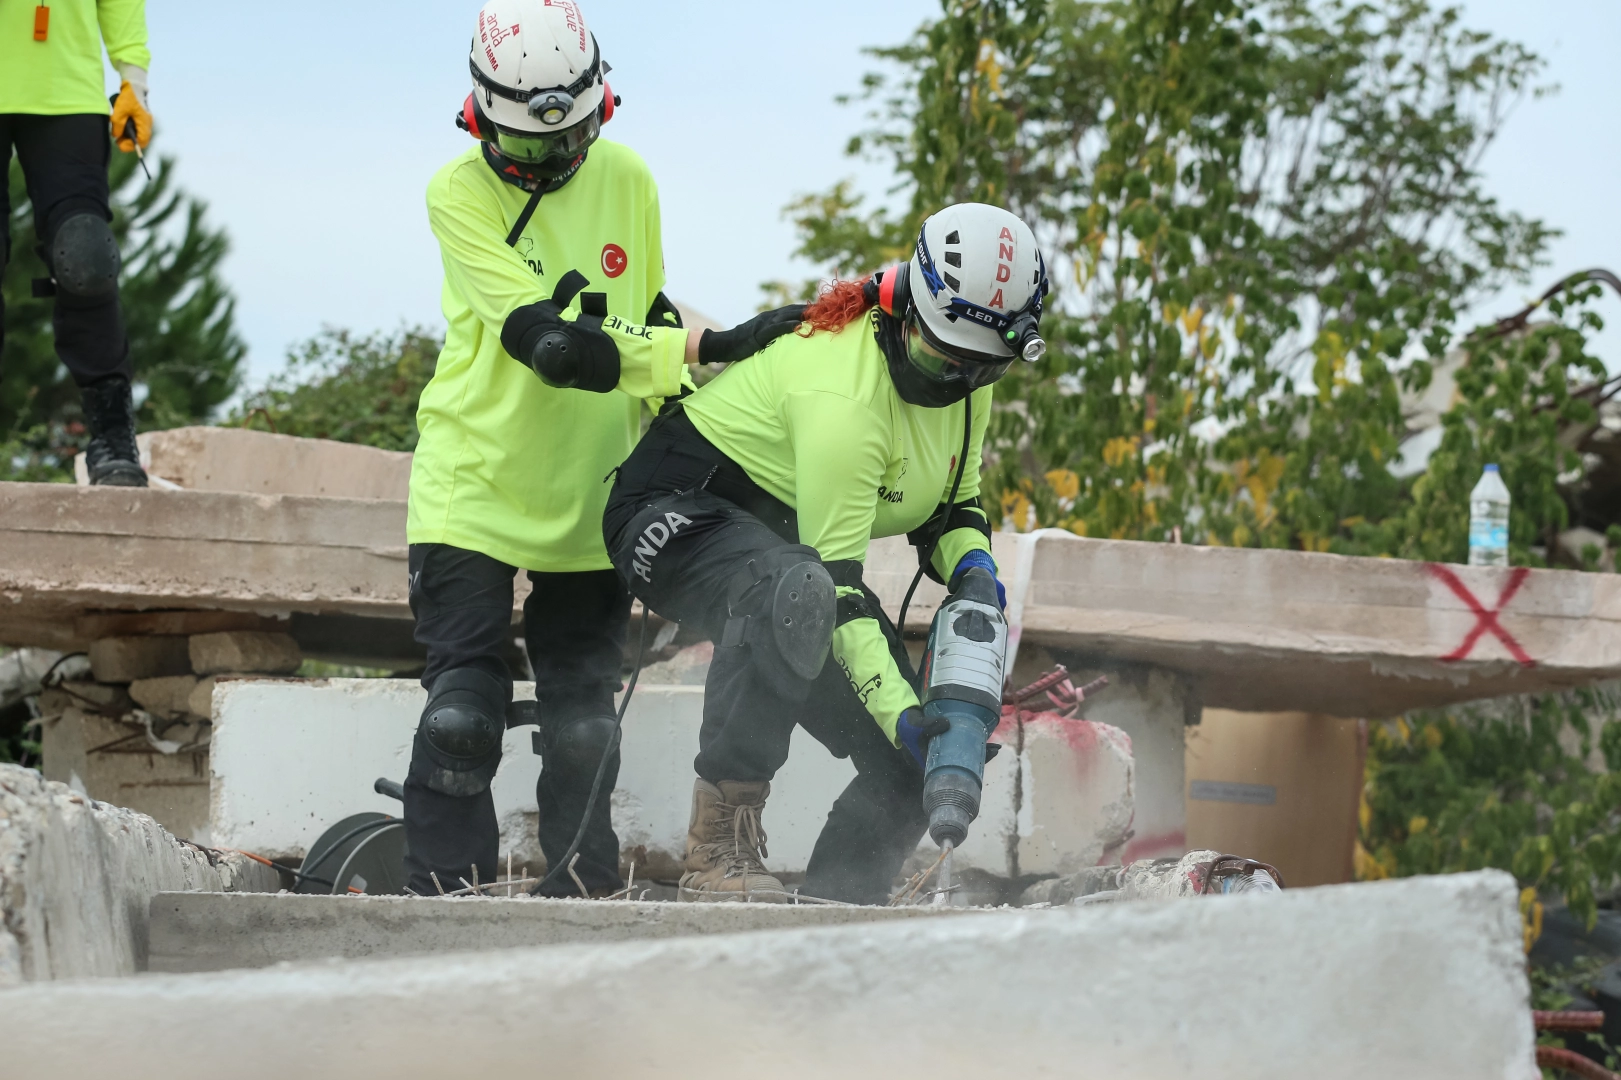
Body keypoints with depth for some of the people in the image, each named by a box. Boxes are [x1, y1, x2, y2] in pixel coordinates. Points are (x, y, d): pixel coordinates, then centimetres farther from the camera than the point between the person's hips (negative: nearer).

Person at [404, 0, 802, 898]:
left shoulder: (625, 179, 3)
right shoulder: (459, 194, -13)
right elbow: (550, 344, -23)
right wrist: (705, 348, -27)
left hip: (591, 497, 4)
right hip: (473, 484, -4)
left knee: (583, 730, 3)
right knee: (463, 716, -12)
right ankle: (443, 900, -4)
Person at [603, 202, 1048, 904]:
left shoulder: (964, 379, -4)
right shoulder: (845, 392, -32)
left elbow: (952, 505, 10)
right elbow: (835, 585, -32)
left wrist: (971, 568, -14)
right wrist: (900, 712, -38)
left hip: (786, 542, 9)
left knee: (915, 758, -6)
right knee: (795, 593, -44)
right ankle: (718, 851, -38)